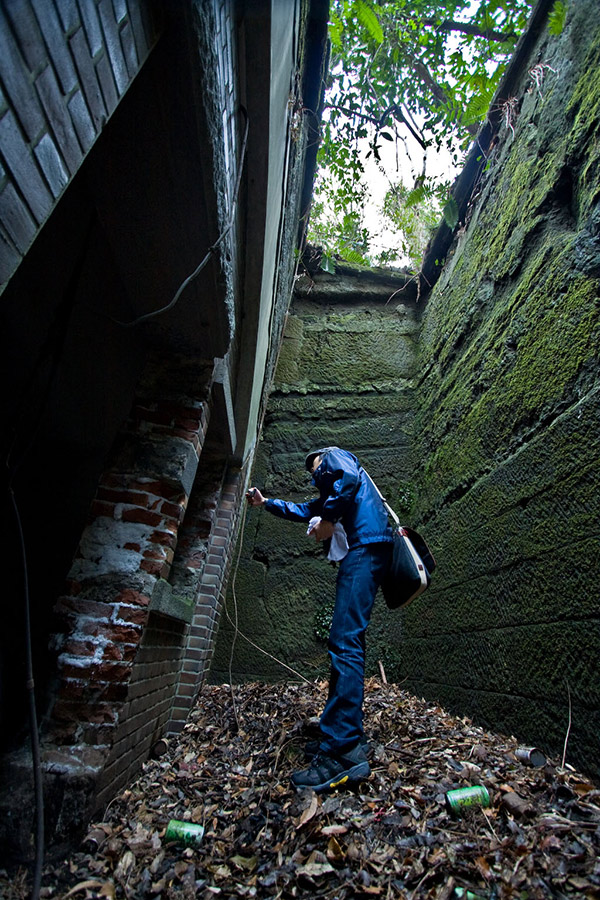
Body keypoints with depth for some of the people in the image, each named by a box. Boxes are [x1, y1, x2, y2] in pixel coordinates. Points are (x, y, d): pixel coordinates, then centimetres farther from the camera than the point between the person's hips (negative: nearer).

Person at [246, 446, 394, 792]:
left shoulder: (334, 455, 12)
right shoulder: (331, 490, 37)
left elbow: (348, 478, -12)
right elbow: (306, 511, 46)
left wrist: (329, 518, -10)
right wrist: (266, 502, 51)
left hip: (366, 543, -10)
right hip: (366, 549, 10)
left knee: (345, 641, -18)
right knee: (347, 642, 8)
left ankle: (344, 751, -20)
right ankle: (349, 737, 13)